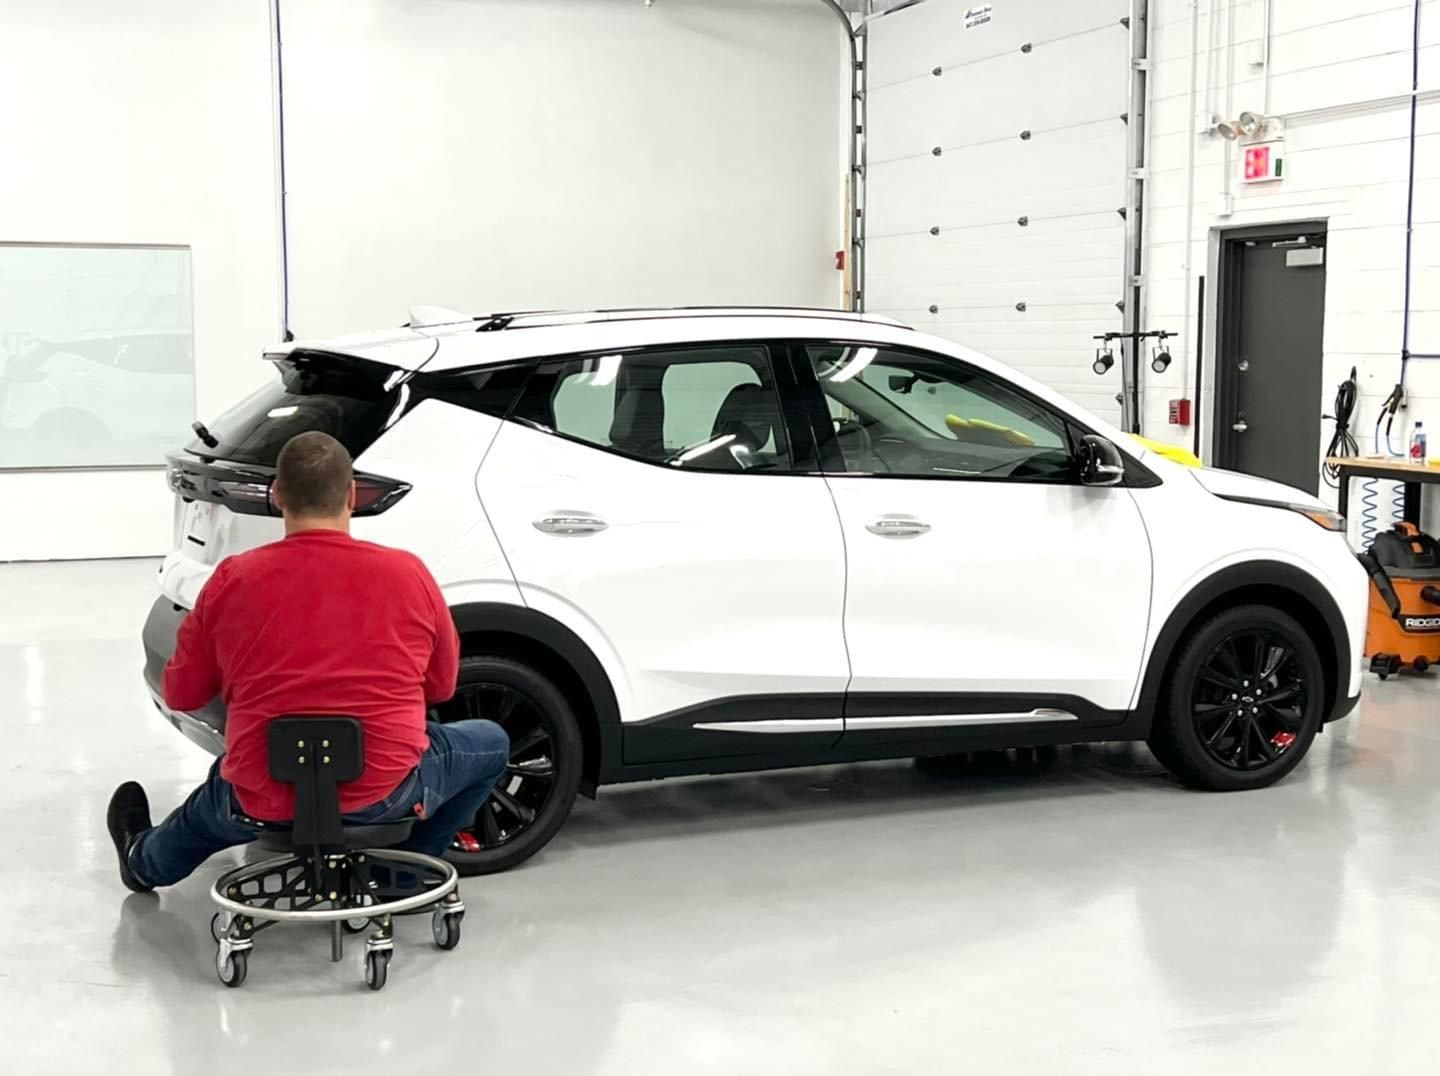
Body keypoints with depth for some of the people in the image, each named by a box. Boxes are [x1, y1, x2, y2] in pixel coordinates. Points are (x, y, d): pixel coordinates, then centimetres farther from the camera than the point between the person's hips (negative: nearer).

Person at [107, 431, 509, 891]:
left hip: (265, 802, 2)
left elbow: (181, 693, 8)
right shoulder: (408, 574, -6)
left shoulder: (234, 578, -5)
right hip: (385, 794, -2)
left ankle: (145, 862, 66)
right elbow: (441, 685, 10)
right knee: (491, 743, 25)